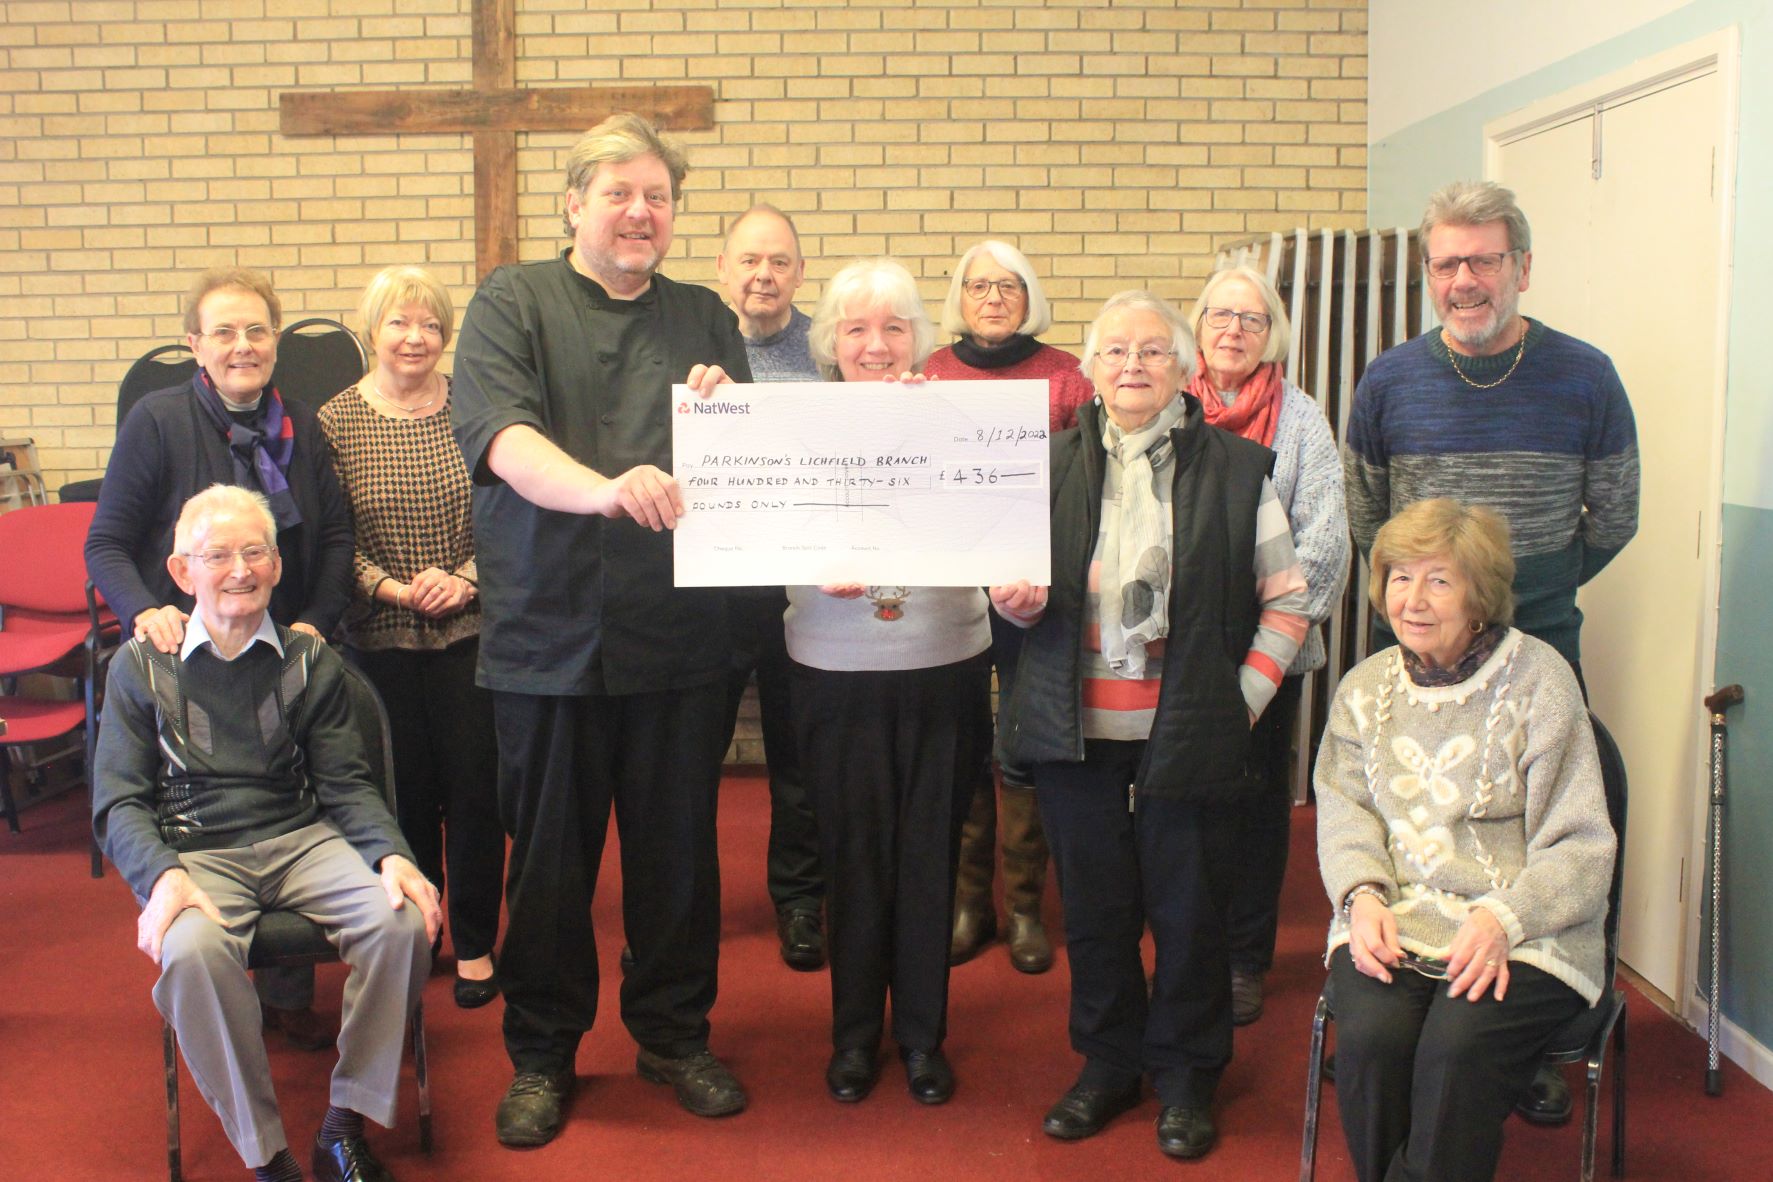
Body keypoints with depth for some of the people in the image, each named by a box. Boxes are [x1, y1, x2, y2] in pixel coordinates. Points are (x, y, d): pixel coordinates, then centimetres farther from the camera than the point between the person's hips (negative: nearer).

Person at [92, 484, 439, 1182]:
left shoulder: (310, 662, 11)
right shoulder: (141, 668, 7)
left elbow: (346, 784, 8)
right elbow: (118, 804, 3)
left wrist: (390, 854, -13)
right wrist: (164, 876, -18)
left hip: (302, 840, 2)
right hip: (195, 854, -2)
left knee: (402, 922, -27)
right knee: (193, 951, -36)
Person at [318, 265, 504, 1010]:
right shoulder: (335, 422, -1)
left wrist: (467, 579, -13)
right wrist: (393, 587, -14)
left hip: (470, 633, 0)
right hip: (381, 638, 0)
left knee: (475, 787, 3)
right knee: (405, 790, 9)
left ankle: (474, 943, 17)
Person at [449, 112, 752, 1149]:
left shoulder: (704, 319, 11)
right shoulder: (512, 304, 1)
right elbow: (502, 439, -18)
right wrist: (603, 487, -36)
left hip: (681, 636, 3)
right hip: (551, 633, -2)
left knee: (679, 846, 11)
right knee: (550, 854, 8)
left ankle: (675, 1033, 30)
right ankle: (542, 1053, 26)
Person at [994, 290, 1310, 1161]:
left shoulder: (1238, 469, 2)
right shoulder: (1052, 464, 6)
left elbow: (1287, 601, 5)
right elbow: (1012, 587, 13)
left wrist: (1245, 699, -3)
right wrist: (1013, 596, -10)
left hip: (1189, 737, -2)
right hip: (1078, 733, 2)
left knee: (1189, 914, 7)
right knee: (1094, 910, 11)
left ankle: (1187, 1076, 27)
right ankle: (1107, 1063, 30)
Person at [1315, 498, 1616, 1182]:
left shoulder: (1539, 680, -3)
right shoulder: (1366, 686, 12)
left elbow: (1579, 845, -4)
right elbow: (1345, 810, 9)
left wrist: (1502, 919, -20)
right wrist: (1363, 894, -12)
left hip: (1525, 934, -3)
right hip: (1393, 921, 3)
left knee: (1457, 1047, -29)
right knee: (1369, 1036, -25)